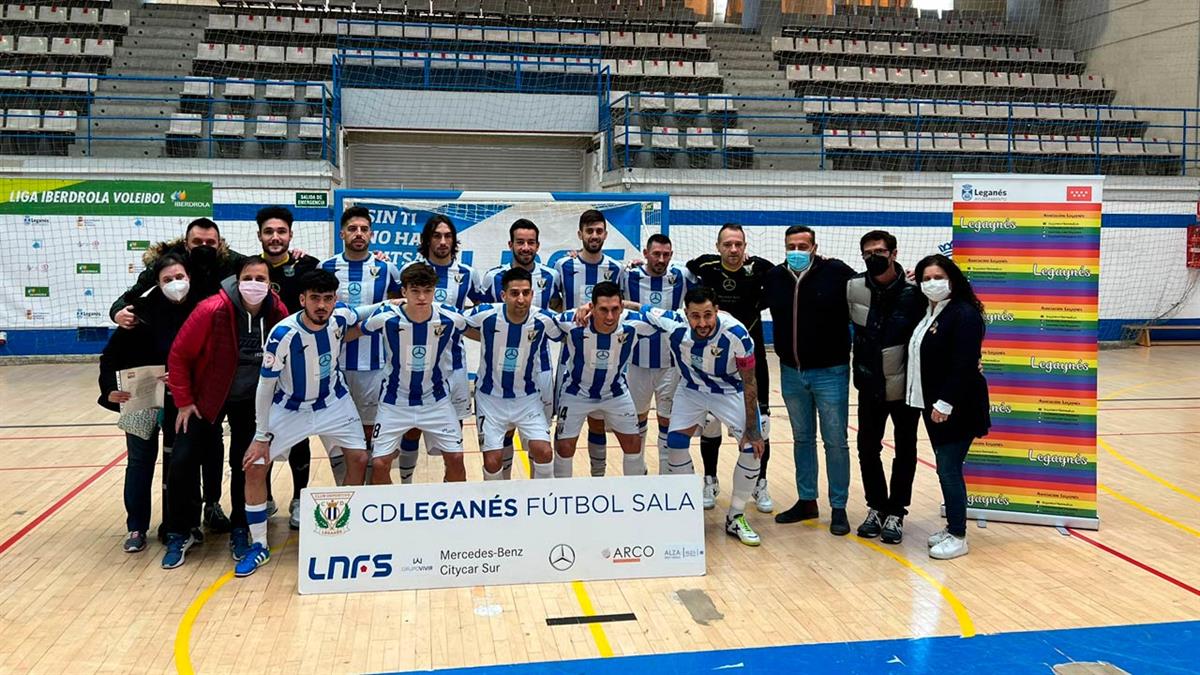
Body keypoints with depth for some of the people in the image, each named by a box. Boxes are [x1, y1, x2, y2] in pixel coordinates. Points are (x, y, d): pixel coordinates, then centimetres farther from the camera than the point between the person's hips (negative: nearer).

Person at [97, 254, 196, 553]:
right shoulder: (144, 310, -13)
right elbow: (111, 355, -9)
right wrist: (110, 389, -20)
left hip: (179, 401, 1)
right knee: (141, 461, 6)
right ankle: (136, 528, 15)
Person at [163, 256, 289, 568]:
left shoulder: (278, 313, -16)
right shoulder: (213, 310, -24)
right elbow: (179, 355, -15)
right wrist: (184, 401, -10)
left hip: (252, 401, 2)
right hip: (208, 397, -2)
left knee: (244, 465, 5)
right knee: (182, 462, -5)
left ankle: (239, 531, 26)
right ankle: (178, 535, 15)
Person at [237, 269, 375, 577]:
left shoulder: (341, 316, -20)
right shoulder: (283, 334, -30)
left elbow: (358, 318, 9)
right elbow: (266, 386, -20)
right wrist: (262, 437, -16)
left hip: (333, 401, 3)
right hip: (290, 408, -3)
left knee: (359, 459, -1)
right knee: (254, 468, -9)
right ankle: (259, 547, 7)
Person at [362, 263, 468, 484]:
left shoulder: (451, 319, -17)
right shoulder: (385, 318, -21)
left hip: (436, 400, 1)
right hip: (395, 401, -1)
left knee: (455, 458, -3)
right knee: (379, 464, -6)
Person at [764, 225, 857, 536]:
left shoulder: (837, 273, -11)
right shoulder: (775, 277, 1)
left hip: (829, 372, -4)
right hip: (791, 372, 4)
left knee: (835, 441, 4)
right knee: (802, 438, 15)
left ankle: (838, 508, 16)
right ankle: (807, 501, 28)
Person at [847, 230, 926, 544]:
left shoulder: (913, 291, -16)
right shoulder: (853, 288, -8)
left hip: (906, 385, -2)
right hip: (870, 385, 3)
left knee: (905, 451, 9)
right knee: (868, 448, 10)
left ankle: (896, 513, 23)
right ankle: (876, 507, 28)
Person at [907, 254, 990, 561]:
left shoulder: (964, 314, -15)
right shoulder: (927, 313, 11)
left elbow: (965, 365, -21)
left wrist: (946, 403, -22)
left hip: (956, 408, -8)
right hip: (932, 405, 8)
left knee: (949, 469, -4)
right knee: (945, 469, 14)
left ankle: (958, 537, 6)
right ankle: (951, 527, 25)